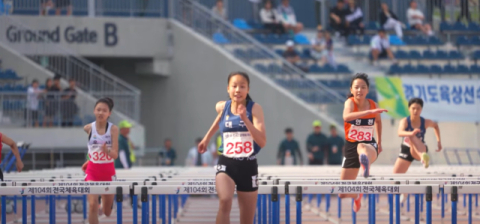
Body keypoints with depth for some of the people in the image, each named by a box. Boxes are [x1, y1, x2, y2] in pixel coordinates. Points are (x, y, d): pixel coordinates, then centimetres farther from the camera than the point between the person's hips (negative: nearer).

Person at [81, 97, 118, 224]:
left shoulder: (113, 129, -11)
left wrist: (107, 151, -37)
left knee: (107, 212, 12)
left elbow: (115, 155, -18)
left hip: (108, 171, 0)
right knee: (92, 204, -19)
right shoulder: (88, 128, -6)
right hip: (92, 171, 0)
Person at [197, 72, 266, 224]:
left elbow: (262, 142, -21)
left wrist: (245, 119, -29)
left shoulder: (255, 109, -10)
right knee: (225, 201, -31)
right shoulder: (222, 107, -1)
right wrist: (207, 137, 31)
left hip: (248, 166, 0)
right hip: (226, 164, 0)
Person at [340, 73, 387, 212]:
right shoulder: (350, 102, -14)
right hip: (350, 146, 1)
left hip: (369, 144, -1)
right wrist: (369, 112, -50)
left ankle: (366, 163, -81)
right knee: (343, 193, 6)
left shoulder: (373, 105, -3)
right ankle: (357, 196, 43)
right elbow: (346, 117, -40)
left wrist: (379, 142, 22)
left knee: (361, 147, -44)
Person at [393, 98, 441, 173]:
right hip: (406, 150, 3)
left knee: (412, 137, -38)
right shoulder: (405, 121, -17)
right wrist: (411, 133, -62)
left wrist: (439, 141, 8)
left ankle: (423, 156, -68)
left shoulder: (425, 122, -10)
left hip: (418, 151, -3)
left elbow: (435, 125, 16)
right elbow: (400, 133, -40)